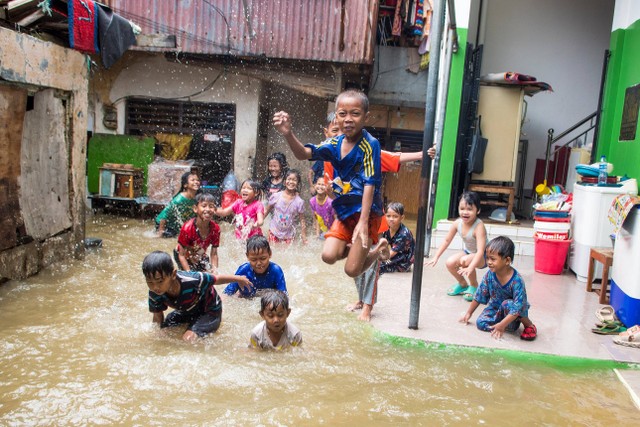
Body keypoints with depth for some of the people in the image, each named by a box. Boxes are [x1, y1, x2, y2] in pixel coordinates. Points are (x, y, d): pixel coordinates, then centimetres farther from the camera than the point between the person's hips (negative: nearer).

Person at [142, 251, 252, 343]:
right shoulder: (154, 294, -26)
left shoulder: (192, 281, -41)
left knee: (189, 338, -23)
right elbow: (158, 315, -4)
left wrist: (239, 279, -6)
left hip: (210, 311, -5)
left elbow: (217, 279, -22)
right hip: (185, 312, 6)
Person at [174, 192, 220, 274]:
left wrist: (215, 269, -27)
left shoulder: (215, 229, -23)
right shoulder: (187, 228, -35)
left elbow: (214, 254, -12)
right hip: (186, 257, -4)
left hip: (201, 256, 4)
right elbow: (182, 255, -26)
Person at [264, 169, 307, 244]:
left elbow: (302, 221, -4)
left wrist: (304, 238, -5)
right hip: (274, 233, 0)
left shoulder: (299, 202, -9)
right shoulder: (276, 196, -8)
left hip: (289, 235, 0)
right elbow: (266, 211, 3)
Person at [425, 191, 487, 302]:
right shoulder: (457, 223, -14)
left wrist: (470, 268, -51)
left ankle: (474, 287, -5)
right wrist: (436, 257, -4)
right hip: (468, 252, 6)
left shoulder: (479, 226, -32)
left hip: (483, 256, -6)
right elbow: (446, 240, 0)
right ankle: (463, 285, 13)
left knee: (464, 260, -34)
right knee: (450, 262, -16)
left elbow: (480, 251, -39)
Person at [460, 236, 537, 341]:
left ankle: (528, 325, -12)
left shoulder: (517, 281, -30)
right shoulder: (490, 275, -15)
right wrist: (469, 313, 4)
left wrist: (502, 325, -33)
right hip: (495, 308, 4)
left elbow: (517, 308, -31)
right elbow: (479, 295, -1)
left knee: (507, 304, -36)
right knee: (480, 323, -18)